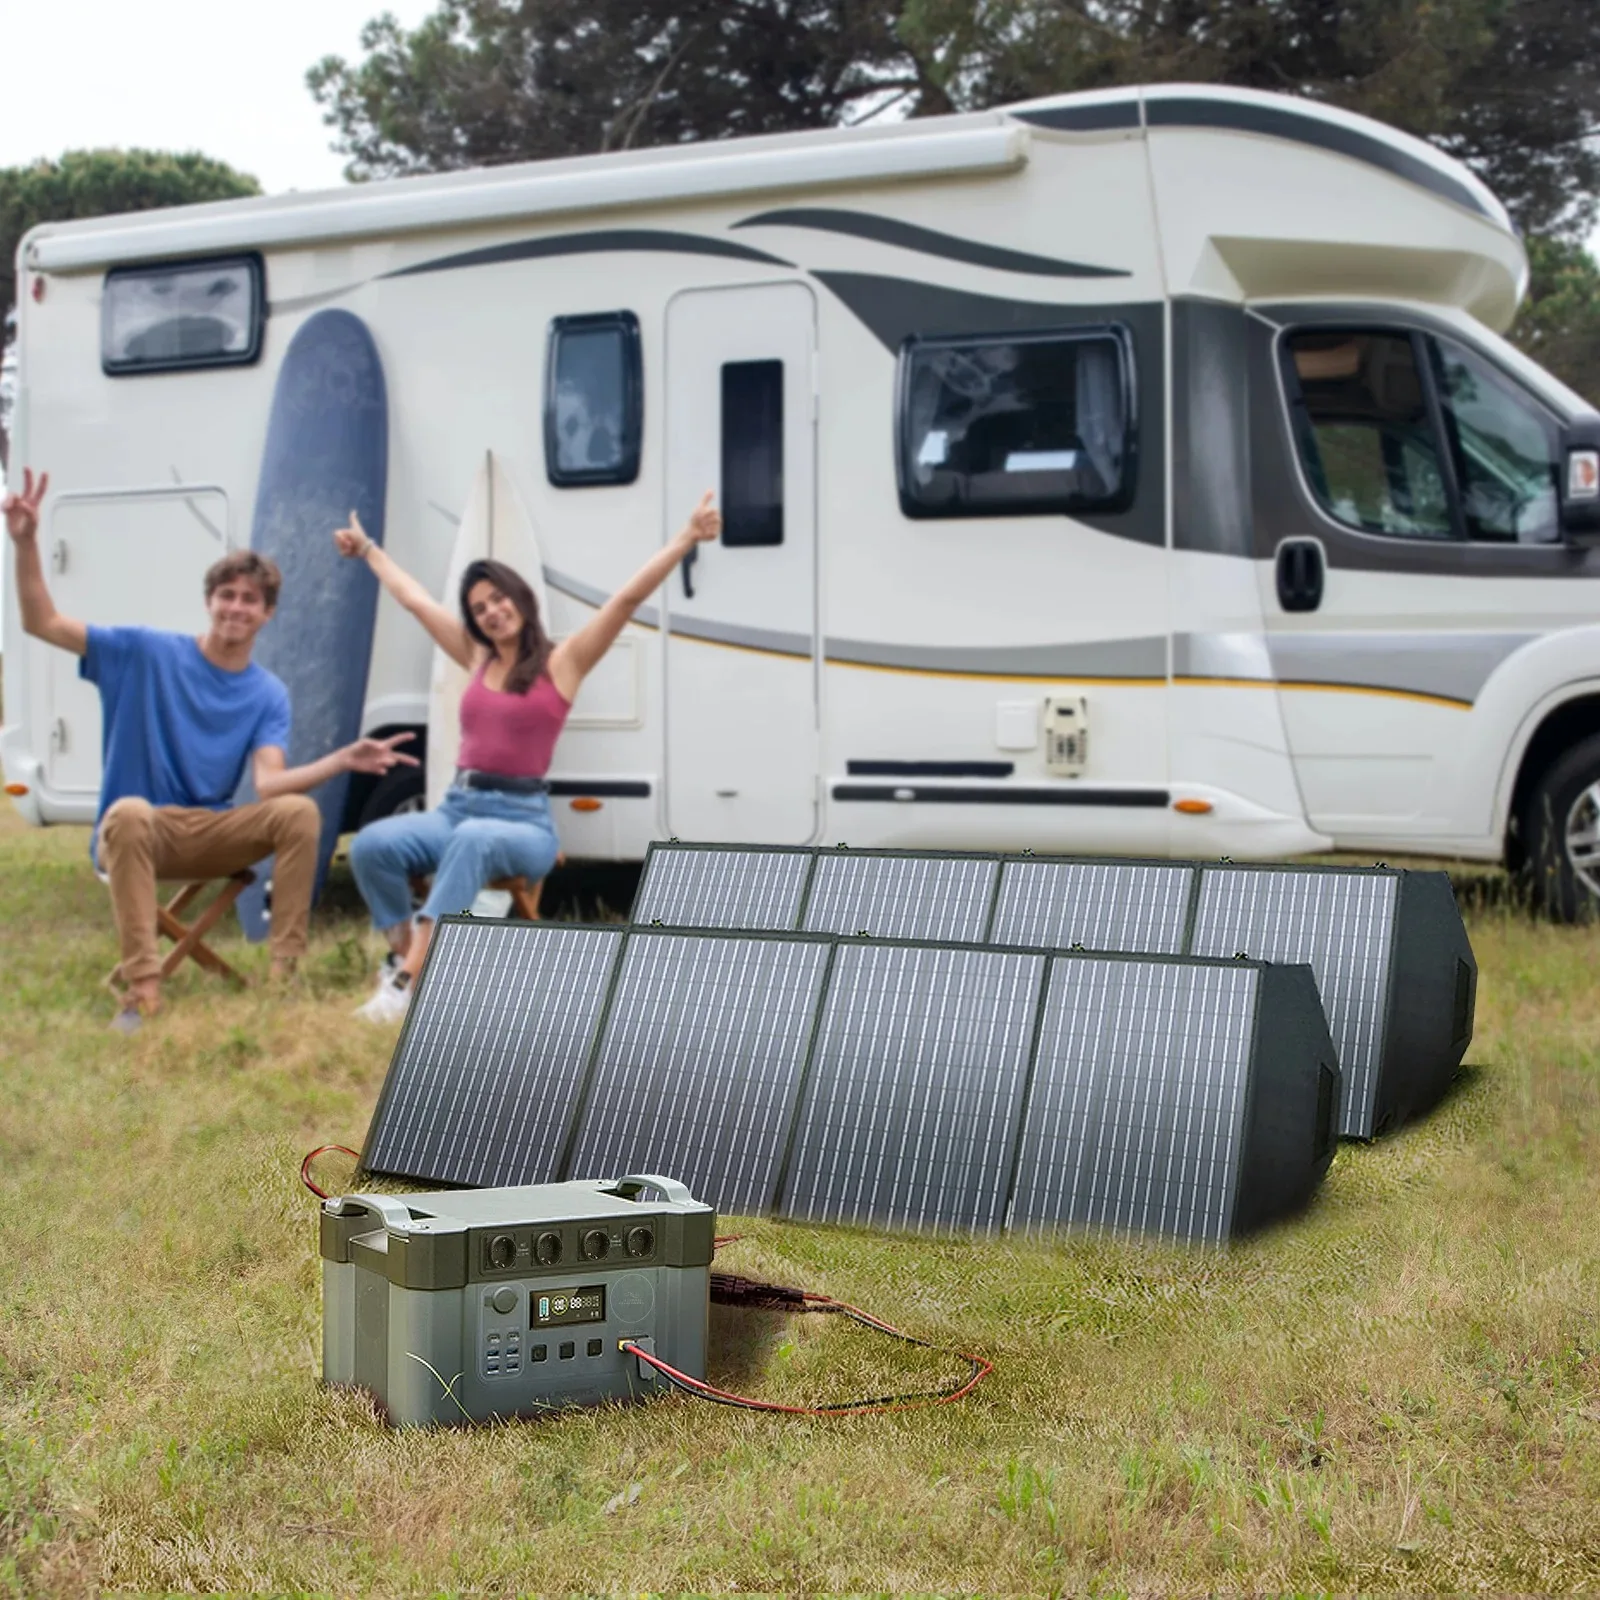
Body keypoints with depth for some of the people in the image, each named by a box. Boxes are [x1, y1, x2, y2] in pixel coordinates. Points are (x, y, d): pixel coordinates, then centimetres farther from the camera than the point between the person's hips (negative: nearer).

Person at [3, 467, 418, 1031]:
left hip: (212, 833, 2)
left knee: (299, 811, -25)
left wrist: (341, 760, -30)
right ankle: (142, 988, -42)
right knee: (130, 813, -40)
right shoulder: (150, 653, -3)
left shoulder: (268, 696, 2)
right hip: (139, 831, -2)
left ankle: (286, 972, -22)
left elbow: (268, 782, -14)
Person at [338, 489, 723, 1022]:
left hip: (523, 819, -5)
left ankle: (410, 979, -44)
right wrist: (367, 550, 44)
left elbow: (628, 598, -5)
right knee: (372, 844, -25)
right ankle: (403, 955, -13)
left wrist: (687, 538, -14)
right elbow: (415, 598, 31)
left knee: (475, 840, -41)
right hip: (457, 806, 5)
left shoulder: (562, 662, 4)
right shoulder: (478, 659, 17)